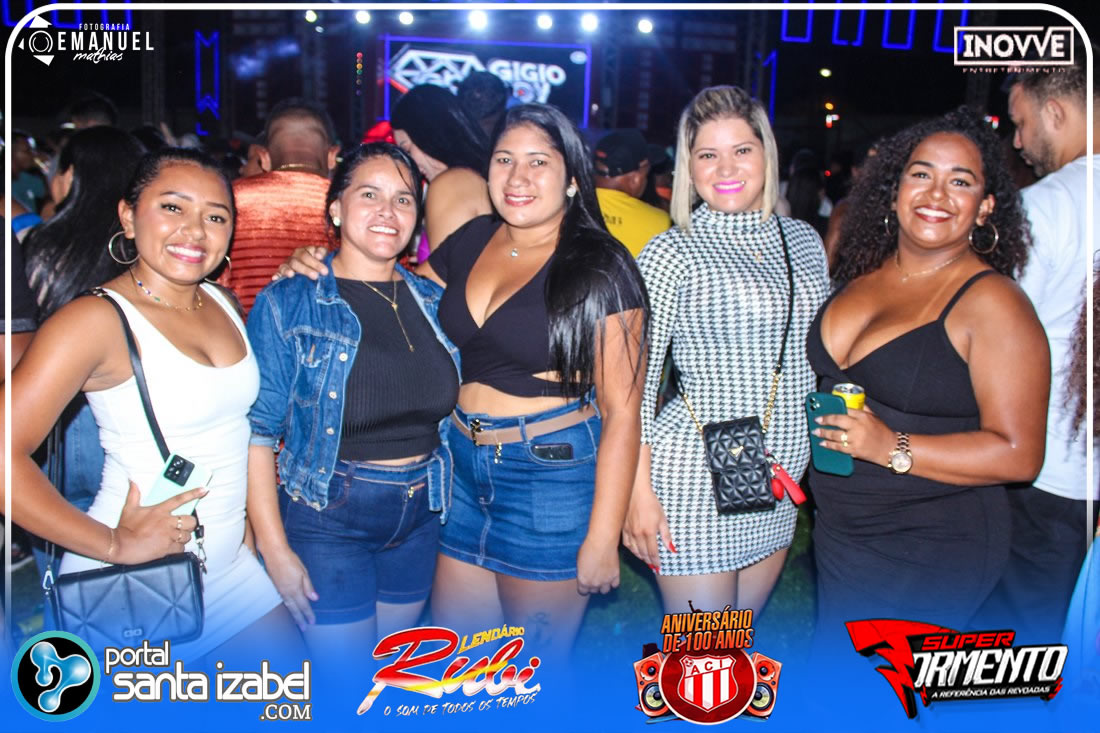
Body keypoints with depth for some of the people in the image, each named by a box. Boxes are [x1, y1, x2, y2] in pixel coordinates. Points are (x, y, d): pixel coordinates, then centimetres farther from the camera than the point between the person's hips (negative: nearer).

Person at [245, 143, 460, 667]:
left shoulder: (432, 300, 4)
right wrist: (274, 547, -14)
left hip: (419, 515, 5)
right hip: (328, 518, -5)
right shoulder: (289, 303, -10)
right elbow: (257, 429, -11)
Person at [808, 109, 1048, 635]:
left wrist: (894, 449, -27)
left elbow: (1018, 454, -19)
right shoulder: (862, 275, 4)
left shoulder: (992, 302, -16)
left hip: (930, 550, -7)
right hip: (841, 532, 7)